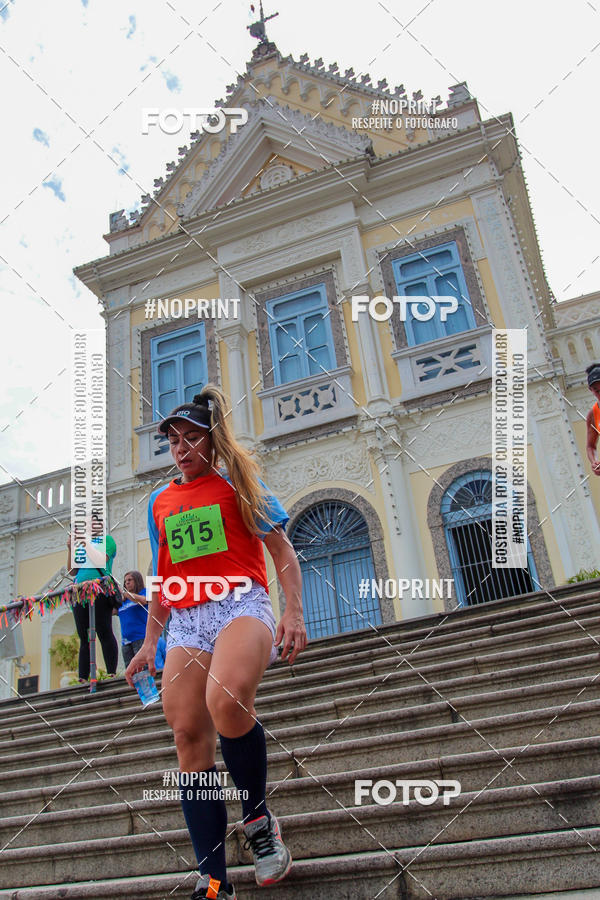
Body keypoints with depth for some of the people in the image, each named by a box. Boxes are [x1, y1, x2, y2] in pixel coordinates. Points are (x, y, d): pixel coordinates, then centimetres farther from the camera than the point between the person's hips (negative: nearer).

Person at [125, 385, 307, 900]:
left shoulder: (238, 482, 8)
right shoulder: (160, 502, 21)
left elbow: (283, 553, 5)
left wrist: (295, 613, -7)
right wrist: (150, 642, 20)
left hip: (242, 605, -5)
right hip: (186, 624, 5)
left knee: (226, 701, -32)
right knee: (190, 738, -7)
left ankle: (258, 819, -7)